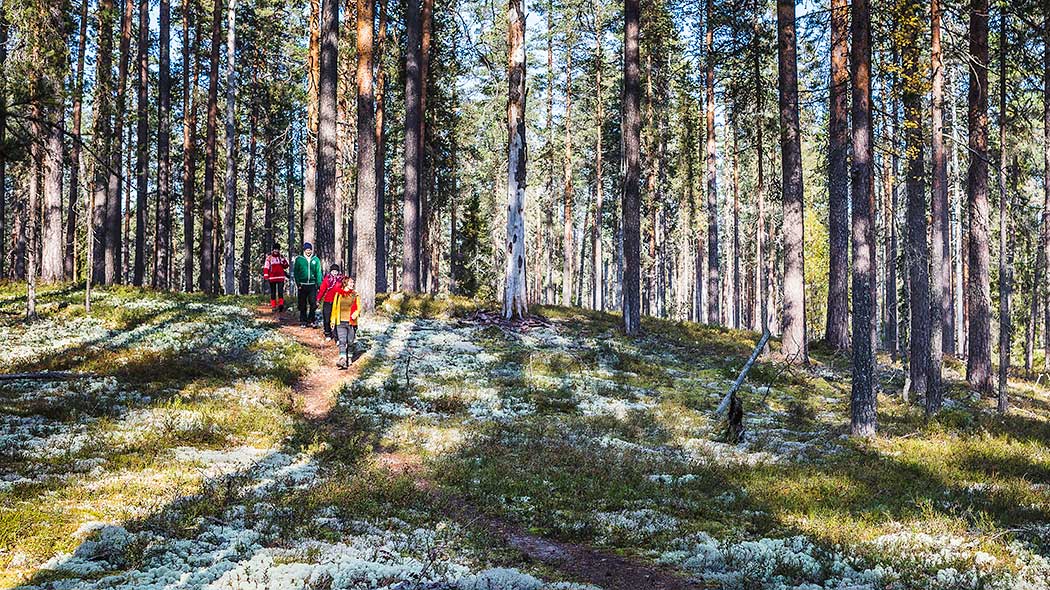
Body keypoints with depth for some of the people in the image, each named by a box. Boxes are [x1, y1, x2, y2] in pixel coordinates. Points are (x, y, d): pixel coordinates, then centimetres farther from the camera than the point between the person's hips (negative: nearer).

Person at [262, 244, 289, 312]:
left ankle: (281, 304, -15)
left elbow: (286, 266, 9)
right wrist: (265, 276, -9)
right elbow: (266, 267, -1)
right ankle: (273, 306, 10)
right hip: (272, 278, -1)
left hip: (280, 277, 1)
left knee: (280, 291, -10)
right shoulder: (269, 258, 1)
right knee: (273, 292, 6)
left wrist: (284, 260, -9)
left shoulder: (281, 257, 10)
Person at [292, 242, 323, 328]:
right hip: (302, 285, 0)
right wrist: (298, 284, -6)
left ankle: (311, 320, 3)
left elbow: (318, 273, 7)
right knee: (302, 305, 5)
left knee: (313, 304, -7)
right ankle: (303, 321, 14)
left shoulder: (316, 259, 6)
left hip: (312, 285, 0)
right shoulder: (298, 259, 2)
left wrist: (319, 284, -1)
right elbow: (295, 272, 4)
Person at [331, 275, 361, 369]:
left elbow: (358, 308, 6)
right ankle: (342, 360, -19)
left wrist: (355, 314, -15)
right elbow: (334, 307, 11)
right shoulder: (338, 294, 5)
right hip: (341, 322, 0)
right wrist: (333, 320, 11)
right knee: (342, 341, -10)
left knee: (350, 342, 7)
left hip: (351, 322, 0)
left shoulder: (354, 295, 4)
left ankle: (349, 358, 24)